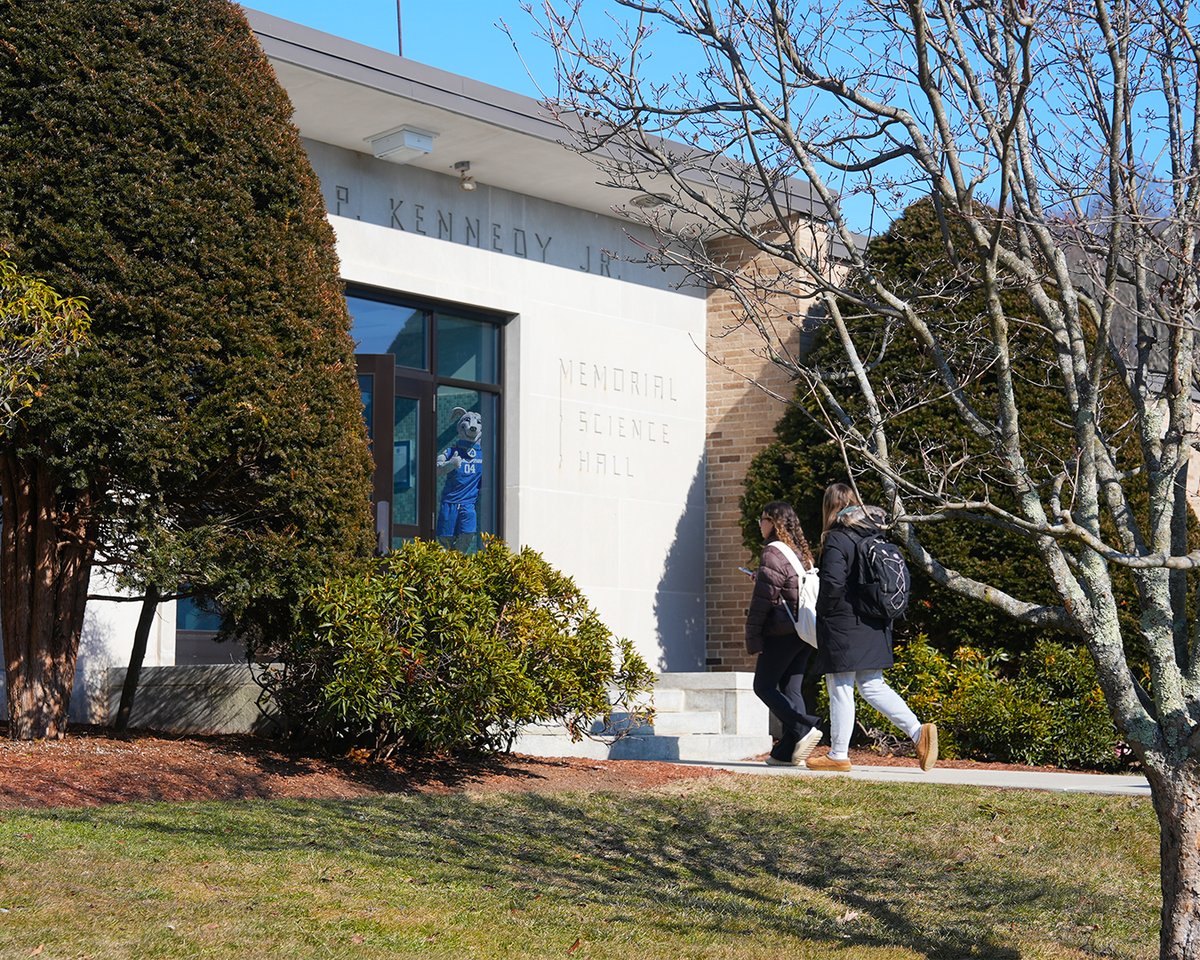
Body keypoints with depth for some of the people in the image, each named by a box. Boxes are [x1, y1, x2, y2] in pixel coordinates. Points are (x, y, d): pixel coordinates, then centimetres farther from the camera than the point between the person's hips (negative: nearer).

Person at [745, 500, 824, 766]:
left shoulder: (773, 555, -11)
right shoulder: (802, 554, 14)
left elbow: (763, 599, -14)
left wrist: (753, 638, -10)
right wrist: (760, 578, 25)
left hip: (782, 632, -8)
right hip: (805, 633, 8)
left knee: (764, 686, 2)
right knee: (791, 688, 10)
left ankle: (805, 728, -14)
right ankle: (788, 750, 5)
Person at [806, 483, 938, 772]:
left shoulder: (836, 539, -14)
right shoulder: (874, 536, 10)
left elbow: (832, 584, -22)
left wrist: (823, 613, -6)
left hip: (843, 628, -8)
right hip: (873, 627, 8)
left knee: (840, 689, 1)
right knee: (872, 686, 13)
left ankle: (838, 755, 8)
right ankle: (918, 730, 2)